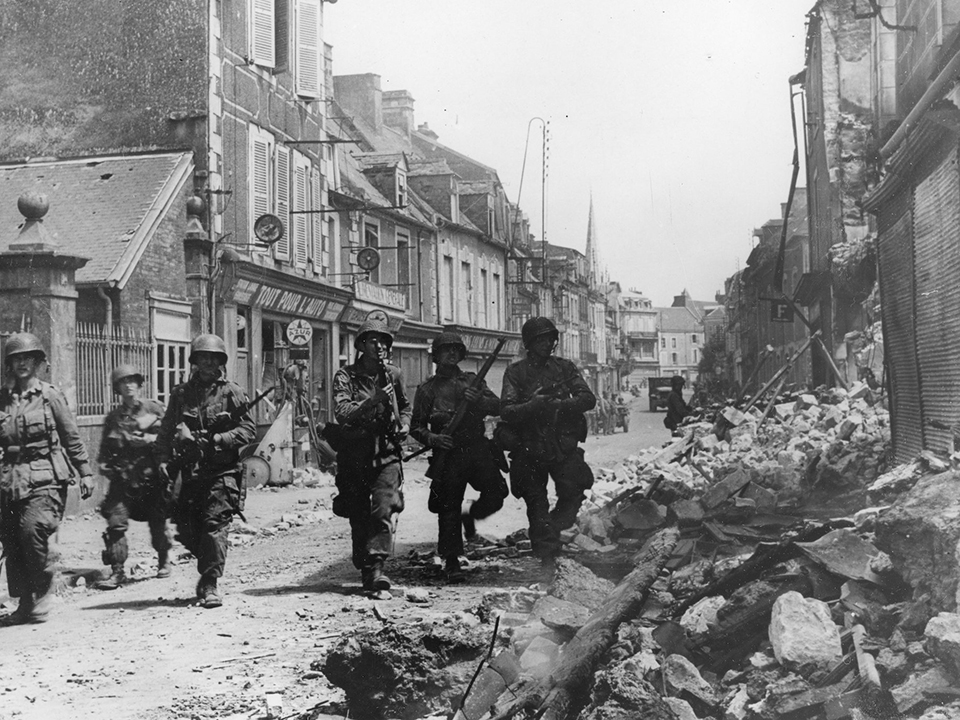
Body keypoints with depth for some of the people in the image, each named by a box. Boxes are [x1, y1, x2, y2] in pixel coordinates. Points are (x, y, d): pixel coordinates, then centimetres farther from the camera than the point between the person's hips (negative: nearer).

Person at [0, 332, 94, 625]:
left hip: (45, 477, -4)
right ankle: (25, 604, 13)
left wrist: (85, 473, 5)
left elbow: (72, 437, 5)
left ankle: (42, 597, -4)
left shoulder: (50, 396, 1)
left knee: (32, 529, -20)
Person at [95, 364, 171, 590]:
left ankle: (164, 560, 30)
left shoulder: (154, 409, 6)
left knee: (157, 523, 5)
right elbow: (105, 448, 17)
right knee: (115, 521, -12)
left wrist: (150, 439, -10)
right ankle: (117, 571, -7)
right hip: (123, 478, 2)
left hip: (152, 476, -1)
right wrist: (105, 464, -1)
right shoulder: (113, 417, 12)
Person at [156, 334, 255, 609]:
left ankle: (210, 584, -9)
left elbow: (249, 430, -2)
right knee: (187, 528, 5)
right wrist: (164, 460, 0)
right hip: (191, 472, 4)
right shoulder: (181, 393, 11)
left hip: (222, 471, -4)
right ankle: (208, 569, 30)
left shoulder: (232, 392, 3)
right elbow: (166, 432, 14)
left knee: (215, 523, -14)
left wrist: (217, 440, -13)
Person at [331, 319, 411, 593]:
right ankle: (365, 570, 20)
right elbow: (342, 413, -18)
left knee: (383, 509, -17)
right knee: (359, 517, 6)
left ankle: (376, 567, -17)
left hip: (386, 454, 1)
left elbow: (405, 406, 27)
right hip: (354, 455, -1)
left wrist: (404, 424, 7)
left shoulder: (393, 375, 8)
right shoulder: (345, 376, -3)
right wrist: (373, 400, -28)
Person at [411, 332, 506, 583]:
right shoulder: (427, 389, 10)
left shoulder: (473, 381, 16)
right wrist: (432, 438, -12)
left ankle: (471, 516, 19)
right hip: (448, 453, -2)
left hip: (477, 447, 2)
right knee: (449, 508, -3)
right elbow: (416, 426, 8)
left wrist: (478, 399, -14)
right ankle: (451, 562, 6)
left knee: (495, 494, -13)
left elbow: (497, 407, 6)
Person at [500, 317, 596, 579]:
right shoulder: (515, 372, 3)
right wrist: (533, 405, -24)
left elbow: (588, 398, -1)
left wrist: (560, 405, -18)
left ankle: (549, 532, 15)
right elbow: (506, 411, -8)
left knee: (573, 493, -10)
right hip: (530, 447, -1)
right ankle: (547, 559, 11)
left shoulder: (564, 367, 9)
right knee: (536, 503, 2)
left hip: (564, 445, 1)